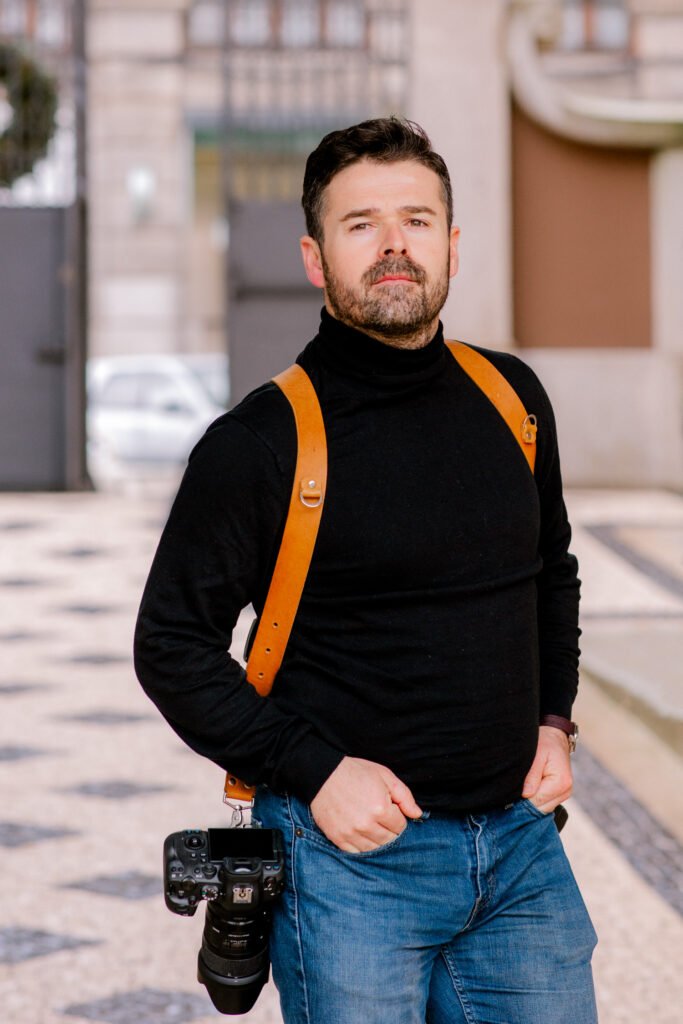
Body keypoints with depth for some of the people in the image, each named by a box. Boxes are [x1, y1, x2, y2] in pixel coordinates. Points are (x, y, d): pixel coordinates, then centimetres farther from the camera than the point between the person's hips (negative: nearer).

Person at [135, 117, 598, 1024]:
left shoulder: (511, 398, 6)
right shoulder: (259, 444, -10)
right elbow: (173, 646, -7)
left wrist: (552, 720, 10)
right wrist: (315, 770, -14)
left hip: (520, 844, 5)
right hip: (352, 855, -4)